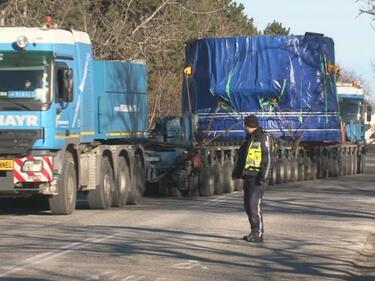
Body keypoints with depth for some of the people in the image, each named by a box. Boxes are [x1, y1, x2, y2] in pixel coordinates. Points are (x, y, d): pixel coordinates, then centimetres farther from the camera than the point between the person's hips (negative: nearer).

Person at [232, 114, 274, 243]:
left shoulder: (264, 138, -9)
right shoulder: (250, 139, 18)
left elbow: (268, 159, -15)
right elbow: (242, 158, 25)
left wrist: (263, 176, -22)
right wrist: (236, 172, 19)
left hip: (258, 178, -9)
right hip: (248, 177, 9)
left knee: (254, 204, -13)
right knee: (248, 205, 9)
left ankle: (258, 234, -10)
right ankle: (255, 232, 16)